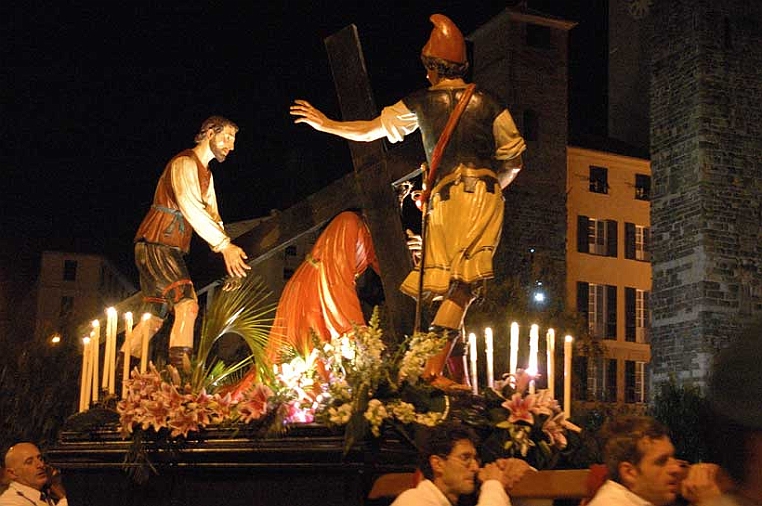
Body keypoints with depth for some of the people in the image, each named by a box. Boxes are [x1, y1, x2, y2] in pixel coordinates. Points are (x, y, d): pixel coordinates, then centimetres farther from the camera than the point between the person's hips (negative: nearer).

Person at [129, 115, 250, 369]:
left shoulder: (205, 174, 20)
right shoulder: (185, 164, -12)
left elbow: (211, 214, 15)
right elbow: (191, 208, -26)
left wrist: (227, 253, -1)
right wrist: (225, 245, -31)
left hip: (170, 250, 10)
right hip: (156, 245, -10)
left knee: (155, 317, 13)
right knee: (187, 305, -22)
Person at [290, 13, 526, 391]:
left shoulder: (421, 102, 12)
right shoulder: (488, 102, 10)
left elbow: (370, 130, 23)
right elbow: (514, 159, 10)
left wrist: (325, 124, 39)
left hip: (443, 198, 1)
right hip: (484, 193, -1)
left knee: (448, 284, 6)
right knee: (464, 285, -10)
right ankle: (432, 368, -19)